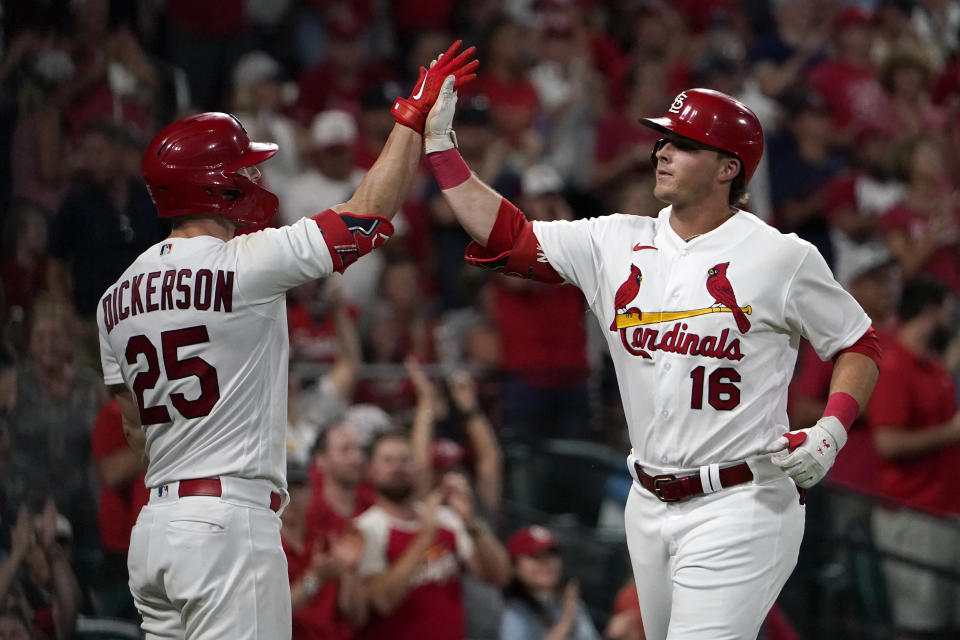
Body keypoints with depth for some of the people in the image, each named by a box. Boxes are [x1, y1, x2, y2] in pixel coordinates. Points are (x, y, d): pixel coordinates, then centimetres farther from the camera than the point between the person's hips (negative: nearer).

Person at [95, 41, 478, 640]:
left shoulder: (118, 296, 12)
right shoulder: (245, 265, -11)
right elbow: (369, 214, -8)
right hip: (229, 523, -8)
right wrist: (413, 115, 1)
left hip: (155, 523, 8)